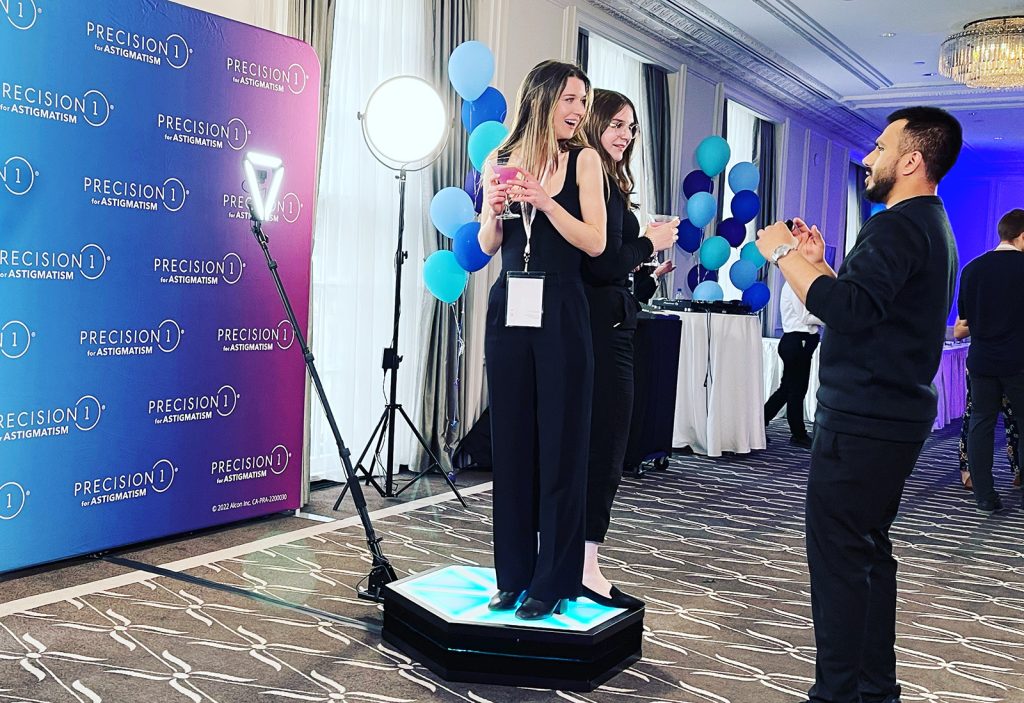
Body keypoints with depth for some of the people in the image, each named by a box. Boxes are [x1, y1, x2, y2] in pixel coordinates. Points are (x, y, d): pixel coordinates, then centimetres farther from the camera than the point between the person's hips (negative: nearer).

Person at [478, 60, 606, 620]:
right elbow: (487, 247, 11)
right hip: (508, 308, 3)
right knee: (511, 443, 8)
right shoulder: (501, 161, 8)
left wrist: (544, 200, -16)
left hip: (560, 314, -3)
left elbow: (595, 242, -7)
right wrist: (495, 210, -8)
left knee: (559, 447, 2)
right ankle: (514, 574, 20)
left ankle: (555, 581, 12)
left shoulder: (583, 160, 1)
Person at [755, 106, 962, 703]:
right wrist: (818, 264, 14)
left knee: (839, 556, -6)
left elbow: (849, 311, -29)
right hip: (896, 413, 11)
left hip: (862, 420, -11)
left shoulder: (898, 227, -15)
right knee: (870, 550, 16)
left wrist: (784, 255, -19)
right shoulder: (933, 227, 19)